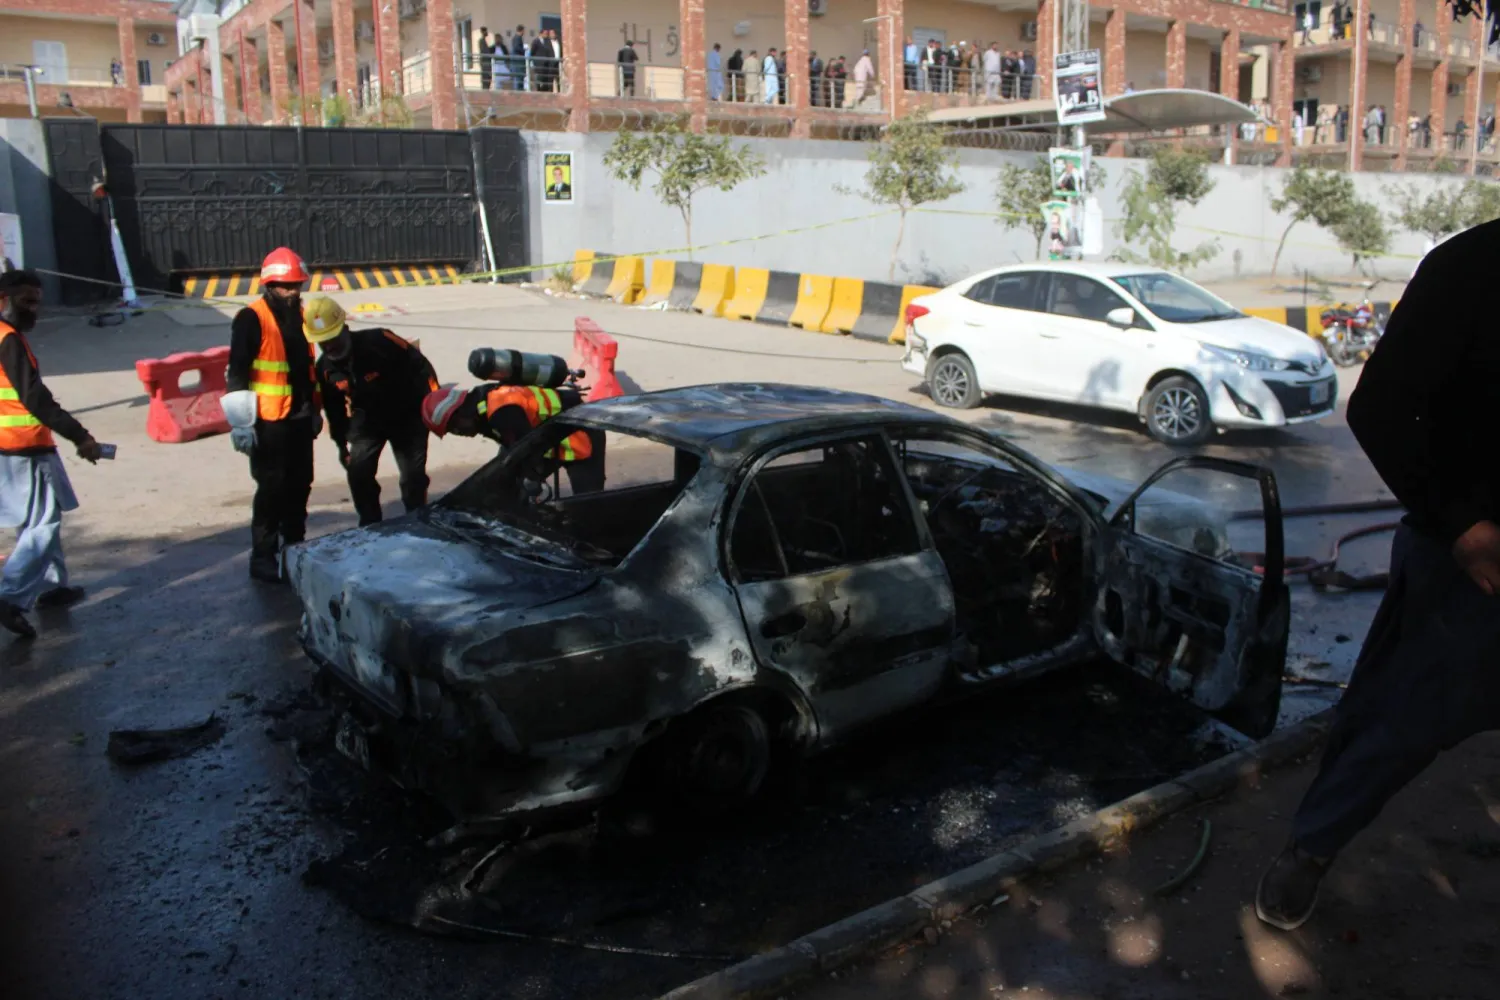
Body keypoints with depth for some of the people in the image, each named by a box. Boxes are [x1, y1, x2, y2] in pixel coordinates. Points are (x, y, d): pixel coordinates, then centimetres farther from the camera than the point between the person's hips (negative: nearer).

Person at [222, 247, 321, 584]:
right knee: (272, 489, -3)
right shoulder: (251, 319, -10)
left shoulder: (301, 315, 12)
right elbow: (237, 372, -13)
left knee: (299, 486, 13)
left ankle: (294, 548, 27)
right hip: (268, 421, -7)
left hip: (300, 418, 7)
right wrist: (242, 421, -16)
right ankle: (262, 557, 7)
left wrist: (314, 409, 23)